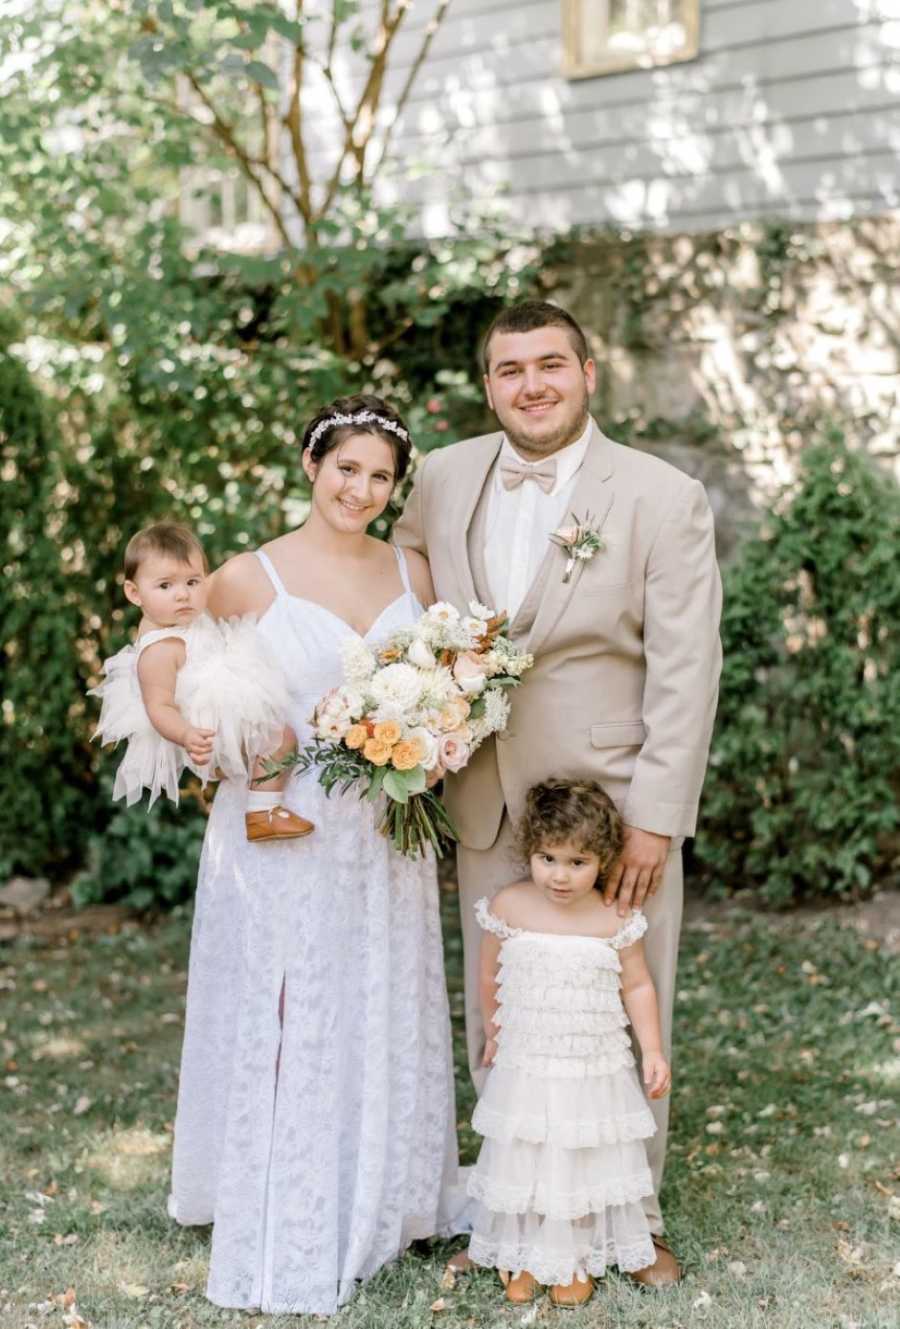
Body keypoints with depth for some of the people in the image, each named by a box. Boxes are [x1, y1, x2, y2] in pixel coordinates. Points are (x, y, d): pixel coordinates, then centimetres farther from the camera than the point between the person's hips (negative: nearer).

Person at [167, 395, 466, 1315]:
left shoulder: (412, 572, 6)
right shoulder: (248, 579, -7)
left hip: (384, 842, 4)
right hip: (282, 840, -4)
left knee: (382, 1028, 14)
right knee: (285, 1032, 2)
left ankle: (373, 1212, 32)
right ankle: (285, 1244, 17)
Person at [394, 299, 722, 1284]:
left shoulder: (664, 499, -9)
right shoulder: (442, 481, 2)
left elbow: (684, 674, -10)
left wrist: (655, 821, -14)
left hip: (613, 804, -3)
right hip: (488, 804, 4)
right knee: (495, 1020, 13)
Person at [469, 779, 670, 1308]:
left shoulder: (615, 921, -12)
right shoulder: (509, 908, -10)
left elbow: (637, 986, -1)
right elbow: (491, 976, 5)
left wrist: (653, 1051, -5)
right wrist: (494, 1035, 15)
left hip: (594, 1071, -1)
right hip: (524, 1067, 1)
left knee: (583, 1163, 11)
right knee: (524, 1163, 11)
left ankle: (577, 1261, 29)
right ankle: (526, 1258, 29)